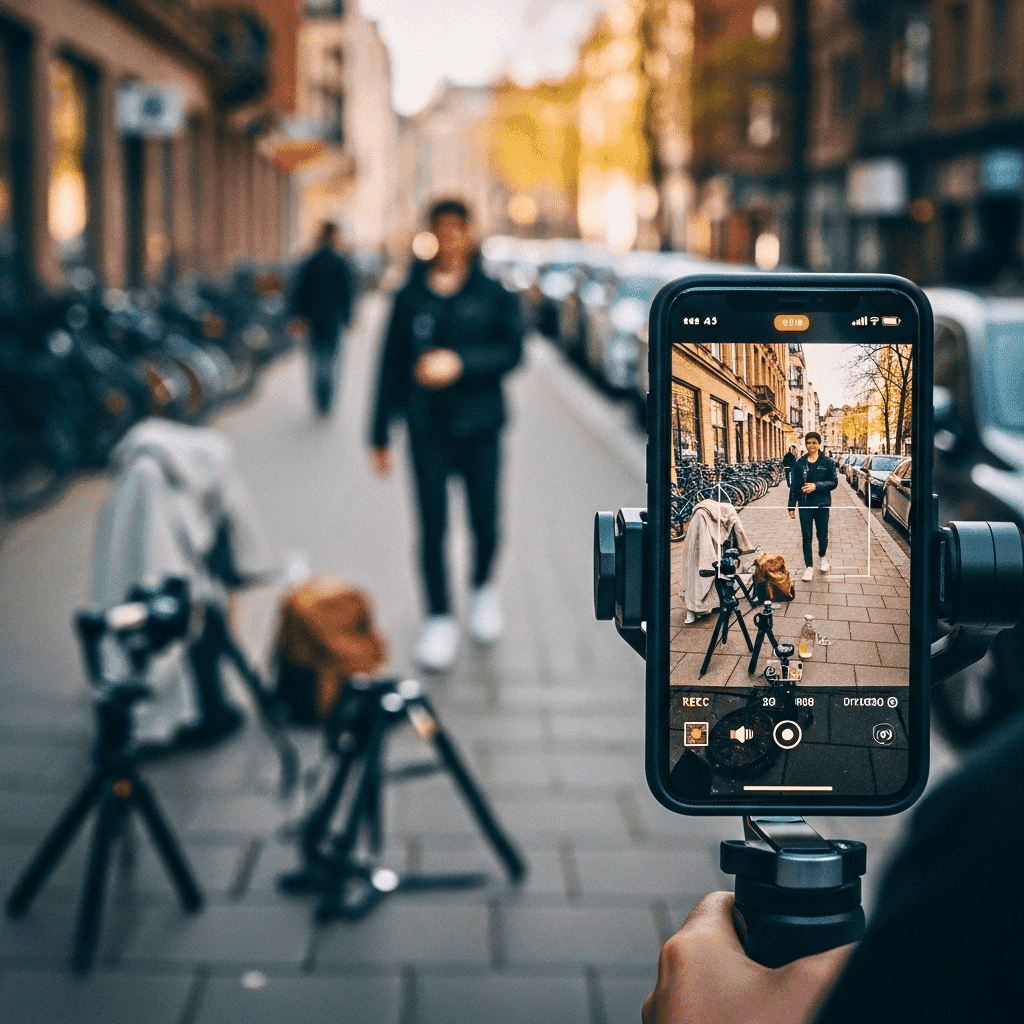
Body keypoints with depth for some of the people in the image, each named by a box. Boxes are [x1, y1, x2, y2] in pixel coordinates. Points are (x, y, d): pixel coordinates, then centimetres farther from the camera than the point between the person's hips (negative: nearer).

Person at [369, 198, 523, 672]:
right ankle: (440, 620, 9)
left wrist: (460, 363, -18)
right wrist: (381, 434, 7)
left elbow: (511, 350, -3)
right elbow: (391, 365, 7)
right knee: (432, 527, -2)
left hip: (479, 424, 0)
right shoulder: (411, 296, 4)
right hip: (427, 428, 0)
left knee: (485, 522, 6)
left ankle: (483, 589, 36)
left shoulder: (492, 294, 3)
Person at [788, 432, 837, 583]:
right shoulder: (799, 463, 2)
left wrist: (816, 486, -18)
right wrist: (792, 506, 2)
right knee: (806, 536, 1)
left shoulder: (827, 462, -2)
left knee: (823, 535, 10)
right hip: (805, 505, 1)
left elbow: (834, 482, -4)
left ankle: (823, 556, 39)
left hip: (822, 504, -1)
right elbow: (794, 485, 4)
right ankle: (809, 567, 9)